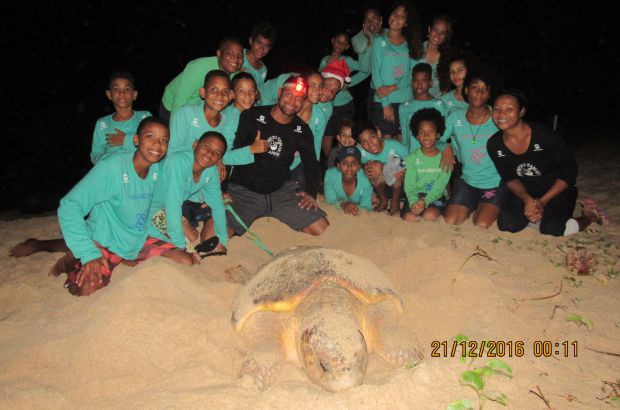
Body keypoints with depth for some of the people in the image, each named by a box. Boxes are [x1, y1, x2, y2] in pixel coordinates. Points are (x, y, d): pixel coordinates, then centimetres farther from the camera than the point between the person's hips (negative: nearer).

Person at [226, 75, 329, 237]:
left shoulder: (303, 131, 7)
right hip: (243, 190, -2)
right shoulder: (252, 117, -3)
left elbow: (311, 164, 19)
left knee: (324, 230, -10)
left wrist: (311, 192, 1)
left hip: (281, 191, 3)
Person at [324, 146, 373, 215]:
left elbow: (366, 209, -14)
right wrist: (342, 204, -36)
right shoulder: (330, 175, -20)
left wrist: (355, 208, -34)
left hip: (358, 217, 1)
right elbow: (330, 201, -17)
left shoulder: (365, 181, -21)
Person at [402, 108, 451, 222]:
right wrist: (413, 202, -28)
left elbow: (440, 185, -11)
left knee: (430, 215, -30)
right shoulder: (412, 158, 0)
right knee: (409, 217, -27)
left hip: (437, 195, 0)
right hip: (417, 195, 1)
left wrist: (426, 201, -27)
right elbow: (410, 184, -7)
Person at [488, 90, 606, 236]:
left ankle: (588, 214, 8)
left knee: (551, 229, -23)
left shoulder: (542, 135, -25)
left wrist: (542, 201, -21)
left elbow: (570, 169, -15)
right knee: (507, 225, -19)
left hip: (557, 190, -3)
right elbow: (509, 178, -2)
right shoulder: (494, 145, -13)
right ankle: (534, 213, 13)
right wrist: (527, 200, -21)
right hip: (525, 192, 3)